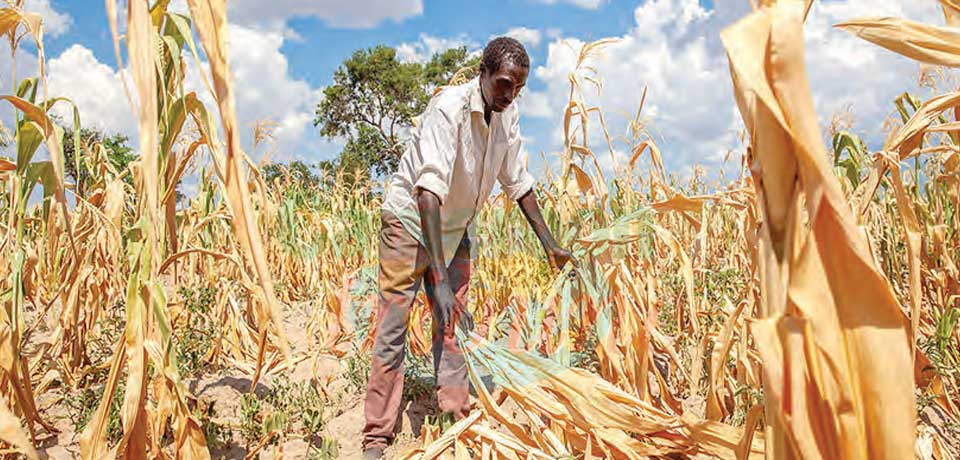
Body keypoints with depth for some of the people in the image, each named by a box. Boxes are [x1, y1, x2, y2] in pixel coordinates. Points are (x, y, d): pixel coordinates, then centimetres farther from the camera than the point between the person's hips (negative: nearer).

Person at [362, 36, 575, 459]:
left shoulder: (507, 116, -6)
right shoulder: (449, 107, -28)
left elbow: (518, 182, 4)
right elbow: (430, 186, -38)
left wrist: (549, 244, 1)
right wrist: (440, 276, -46)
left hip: (456, 226, 7)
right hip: (410, 218, -6)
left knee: (453, 322, 8)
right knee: (392, 325, -6)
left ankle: (457, 417, 17)